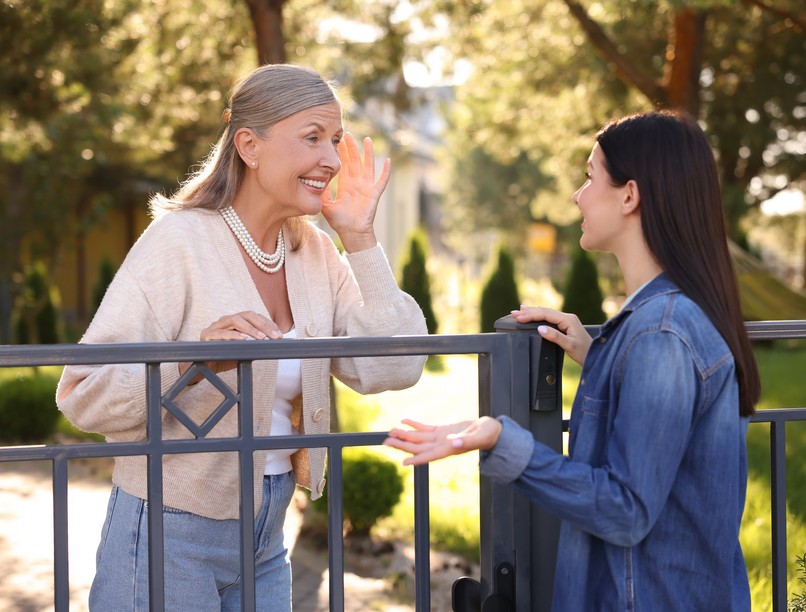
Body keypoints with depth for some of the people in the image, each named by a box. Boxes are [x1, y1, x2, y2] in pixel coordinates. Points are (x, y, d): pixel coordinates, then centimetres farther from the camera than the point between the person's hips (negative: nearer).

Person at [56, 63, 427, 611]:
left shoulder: (315, 250, 3)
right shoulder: (179, 242, -16)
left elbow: (391, 371, -5)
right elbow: (83, 394, -22)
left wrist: (360, 238, -7)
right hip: (173, 535, -6)